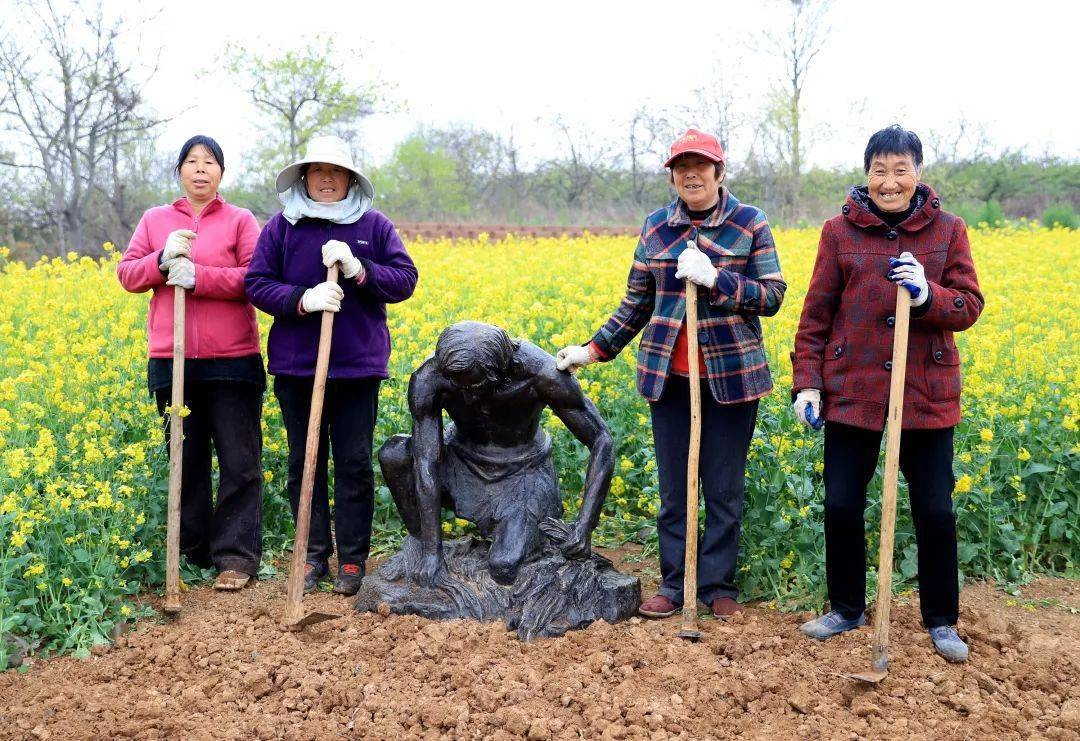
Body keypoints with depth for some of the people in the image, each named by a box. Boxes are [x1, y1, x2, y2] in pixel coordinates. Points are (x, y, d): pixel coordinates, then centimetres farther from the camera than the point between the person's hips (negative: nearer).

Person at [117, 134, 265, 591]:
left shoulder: (241, 220, 4)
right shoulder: (155, 220, 13)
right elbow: (128, 275, 7)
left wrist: (198, 275, -18)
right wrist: (162, 260, -12)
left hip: (233, 360, -2)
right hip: (172, 361, 3)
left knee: (239, 462, -2)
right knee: (185, 460, 9)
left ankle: (237, 556, 5)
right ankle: (192, 552, 19)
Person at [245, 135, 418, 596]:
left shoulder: (375, 226, 5)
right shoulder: (280, 228, 4)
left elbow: (405, 281, -1)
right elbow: (256, 284, -2)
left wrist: (357, 269, -17)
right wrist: (303, 299, -20)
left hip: (358, 366, -1)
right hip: (296, 367, 1)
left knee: (354, 464, 4)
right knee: (304, 462, 8)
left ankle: (353, 560, 13)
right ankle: (314, 555, 18)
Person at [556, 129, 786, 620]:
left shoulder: (751, 224, -2)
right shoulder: (654, 228, 7)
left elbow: (772, 298, -6)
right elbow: (637, 304, 12)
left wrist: (714, 277, -19)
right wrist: (594, 349, 5)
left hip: (732, 375, -2)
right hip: (668, 375, 3)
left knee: (724, 488, 6)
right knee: (672, 486, 9)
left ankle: (719, 585, 19)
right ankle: (674, 584, 19)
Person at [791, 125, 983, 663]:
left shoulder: (948, 231, 1)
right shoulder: (840, 231, 1)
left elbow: (968, 309, -2)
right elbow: (816, 313, 3)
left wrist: (926, 294, -22)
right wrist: (807, 381, -3)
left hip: (926, 396, 0)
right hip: (852, 392, 0)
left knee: (935, 511, 6)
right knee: (841, 505, 6)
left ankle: (941, 620, 24)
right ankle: (847, 608, 27)